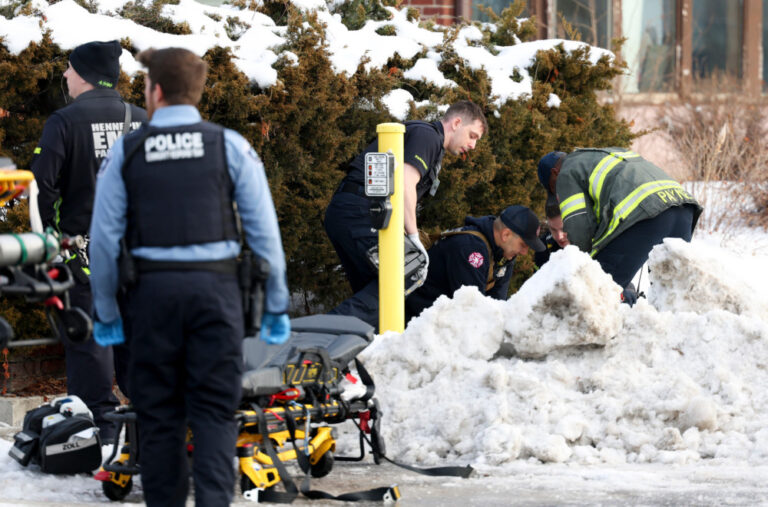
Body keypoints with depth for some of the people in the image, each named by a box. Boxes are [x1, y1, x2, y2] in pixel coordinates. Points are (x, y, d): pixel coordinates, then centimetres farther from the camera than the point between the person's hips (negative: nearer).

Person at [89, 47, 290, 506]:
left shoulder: (127, 152, 3)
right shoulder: (229, 146, 2)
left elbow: (105, 237, 3)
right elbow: (264, 230, 1)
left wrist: (105, 311, 12)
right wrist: (277, 304, 8)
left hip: (153, 287, 1)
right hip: (216, 284, 0)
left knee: (158, 411, 9)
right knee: (215, 408, 0)